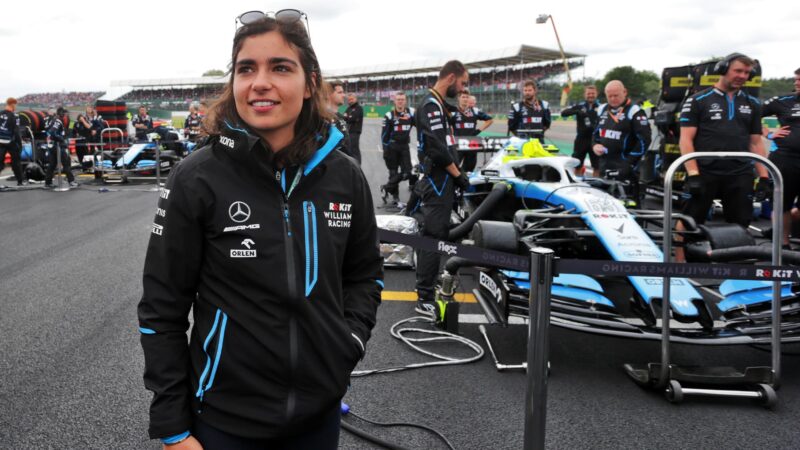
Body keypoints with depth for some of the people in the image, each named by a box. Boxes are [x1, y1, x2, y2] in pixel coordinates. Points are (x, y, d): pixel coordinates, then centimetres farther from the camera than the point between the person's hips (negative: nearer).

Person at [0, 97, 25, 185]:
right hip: (11, 142, -5)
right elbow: (17, 131, -16)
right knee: (16, 161, 8)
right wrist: (20, 144, -10)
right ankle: (21, 181, 16)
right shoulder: (14, 116, -13)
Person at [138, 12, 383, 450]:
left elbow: (365, 274, 10)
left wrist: (349, 341, -5)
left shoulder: (345, 177, -4)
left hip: (320, 408, 3)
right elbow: (162, 310, -8)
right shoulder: (196, 179, -13)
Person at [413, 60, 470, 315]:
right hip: (438, 181, -10)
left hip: (440, 181, 10)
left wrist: (456, 173, 13)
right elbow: (437, 149, -22)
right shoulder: (431, 105, -15)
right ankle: (425, 299, -7)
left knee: (433, 235, 17)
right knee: (434, 237, -10)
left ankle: (427, 285, 30)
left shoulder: (438, 104, 19)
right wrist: (458, 174, -13)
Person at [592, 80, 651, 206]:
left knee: (629, 203, -12)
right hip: (604, 165, 7)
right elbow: (596, 132, 26)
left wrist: (629, 161, -17)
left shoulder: (634, 112, -8)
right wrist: (595, 145, 3)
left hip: (624, 168, -7)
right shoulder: (602, 110, 14)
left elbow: (644, 140, -11)